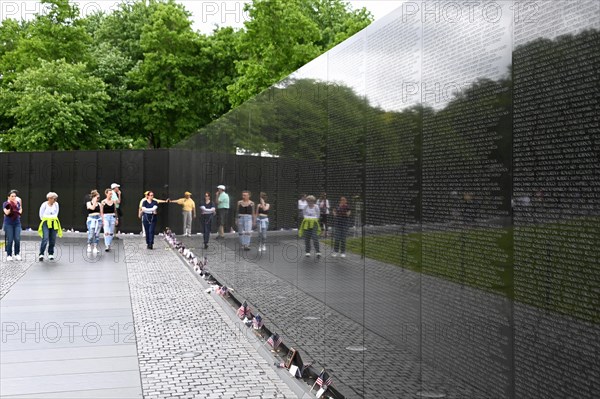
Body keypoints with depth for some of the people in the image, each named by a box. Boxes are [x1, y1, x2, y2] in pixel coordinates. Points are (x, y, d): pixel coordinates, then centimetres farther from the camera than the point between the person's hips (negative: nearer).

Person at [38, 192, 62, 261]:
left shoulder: (56, 204, 4)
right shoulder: (44, 204, -7)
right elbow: (41, 215, 2)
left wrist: (53, 218, 6)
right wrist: (47, 218, 2)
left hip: (54, 224, 4)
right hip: (46, 223, -4)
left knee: (53, 240, 5)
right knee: (45, 239, -15)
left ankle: (50, 254, 19)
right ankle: (41, 254, -10)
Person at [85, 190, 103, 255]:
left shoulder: (99, 204, 11)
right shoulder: (88, 203, 1)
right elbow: (92, 208, -18)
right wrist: (95, 200, -14)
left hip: (98, 219, 4)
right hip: (91, 219, -3)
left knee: (97, 234, 1)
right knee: (91, 234, -8)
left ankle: (95, 247, 6)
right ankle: (89, 246, 12)